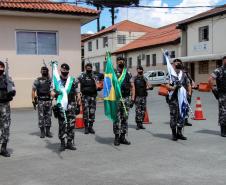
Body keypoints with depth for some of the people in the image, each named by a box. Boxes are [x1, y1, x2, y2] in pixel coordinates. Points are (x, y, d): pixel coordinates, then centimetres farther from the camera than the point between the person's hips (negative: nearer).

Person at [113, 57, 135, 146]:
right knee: (117, 119, -3)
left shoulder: (128, 74, 10)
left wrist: (132, 99, 2)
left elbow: (132, 87, 10)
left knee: (125, 118, 6)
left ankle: (123, 137, 16)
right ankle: (117, 137, 6)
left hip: (126, 99, 3)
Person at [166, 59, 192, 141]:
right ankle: (174, 134, 9)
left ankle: (179, 133, 19)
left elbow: (188, 84, 20)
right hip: (173, 98, -5)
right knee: (173, 116, -1)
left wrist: (189, 92, 6)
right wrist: (173, 88, -29)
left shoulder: (183, 74, 13)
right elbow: (167, 85, -11)